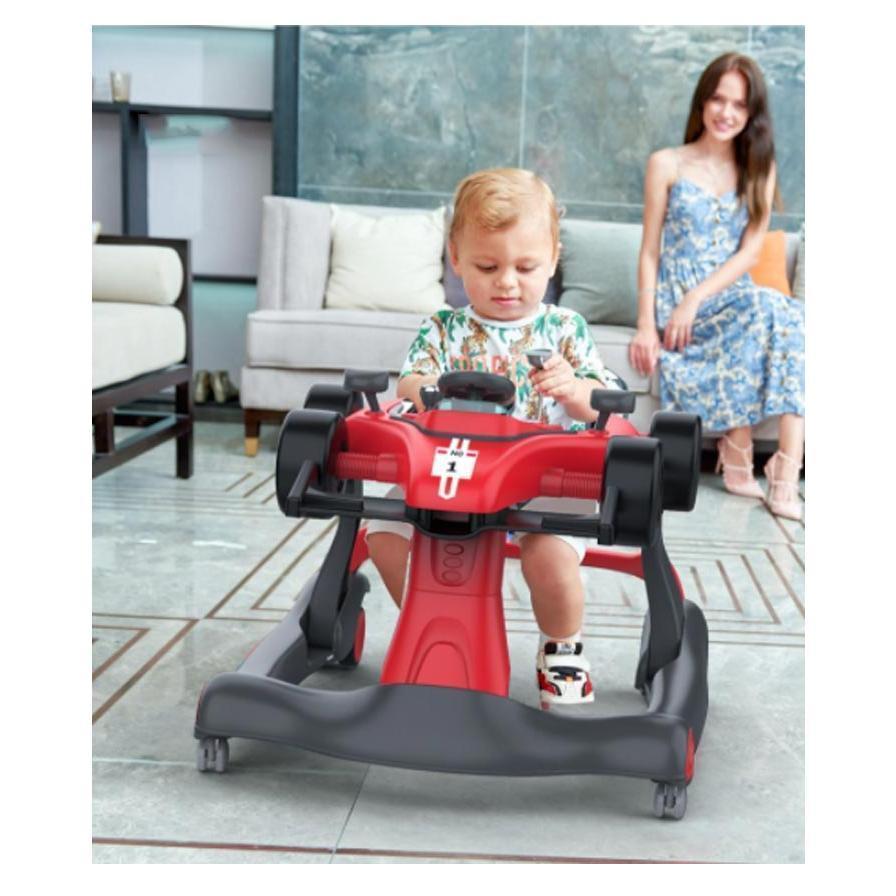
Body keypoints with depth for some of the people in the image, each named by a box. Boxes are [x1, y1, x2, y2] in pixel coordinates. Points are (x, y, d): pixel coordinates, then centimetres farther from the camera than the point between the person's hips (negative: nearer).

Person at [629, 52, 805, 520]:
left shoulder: (759, 170, 12)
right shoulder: (666, 164, 5)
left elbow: (750, 252, 0)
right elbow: (650, 251, 2)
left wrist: (696, 299, -15)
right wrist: (646, 325, -11)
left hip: (732, 296, 3)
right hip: (676, 302, -3)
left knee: (784, 315, -31)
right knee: (769, 317, -31)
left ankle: (786, 481, -36)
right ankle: (739, 460, -25)